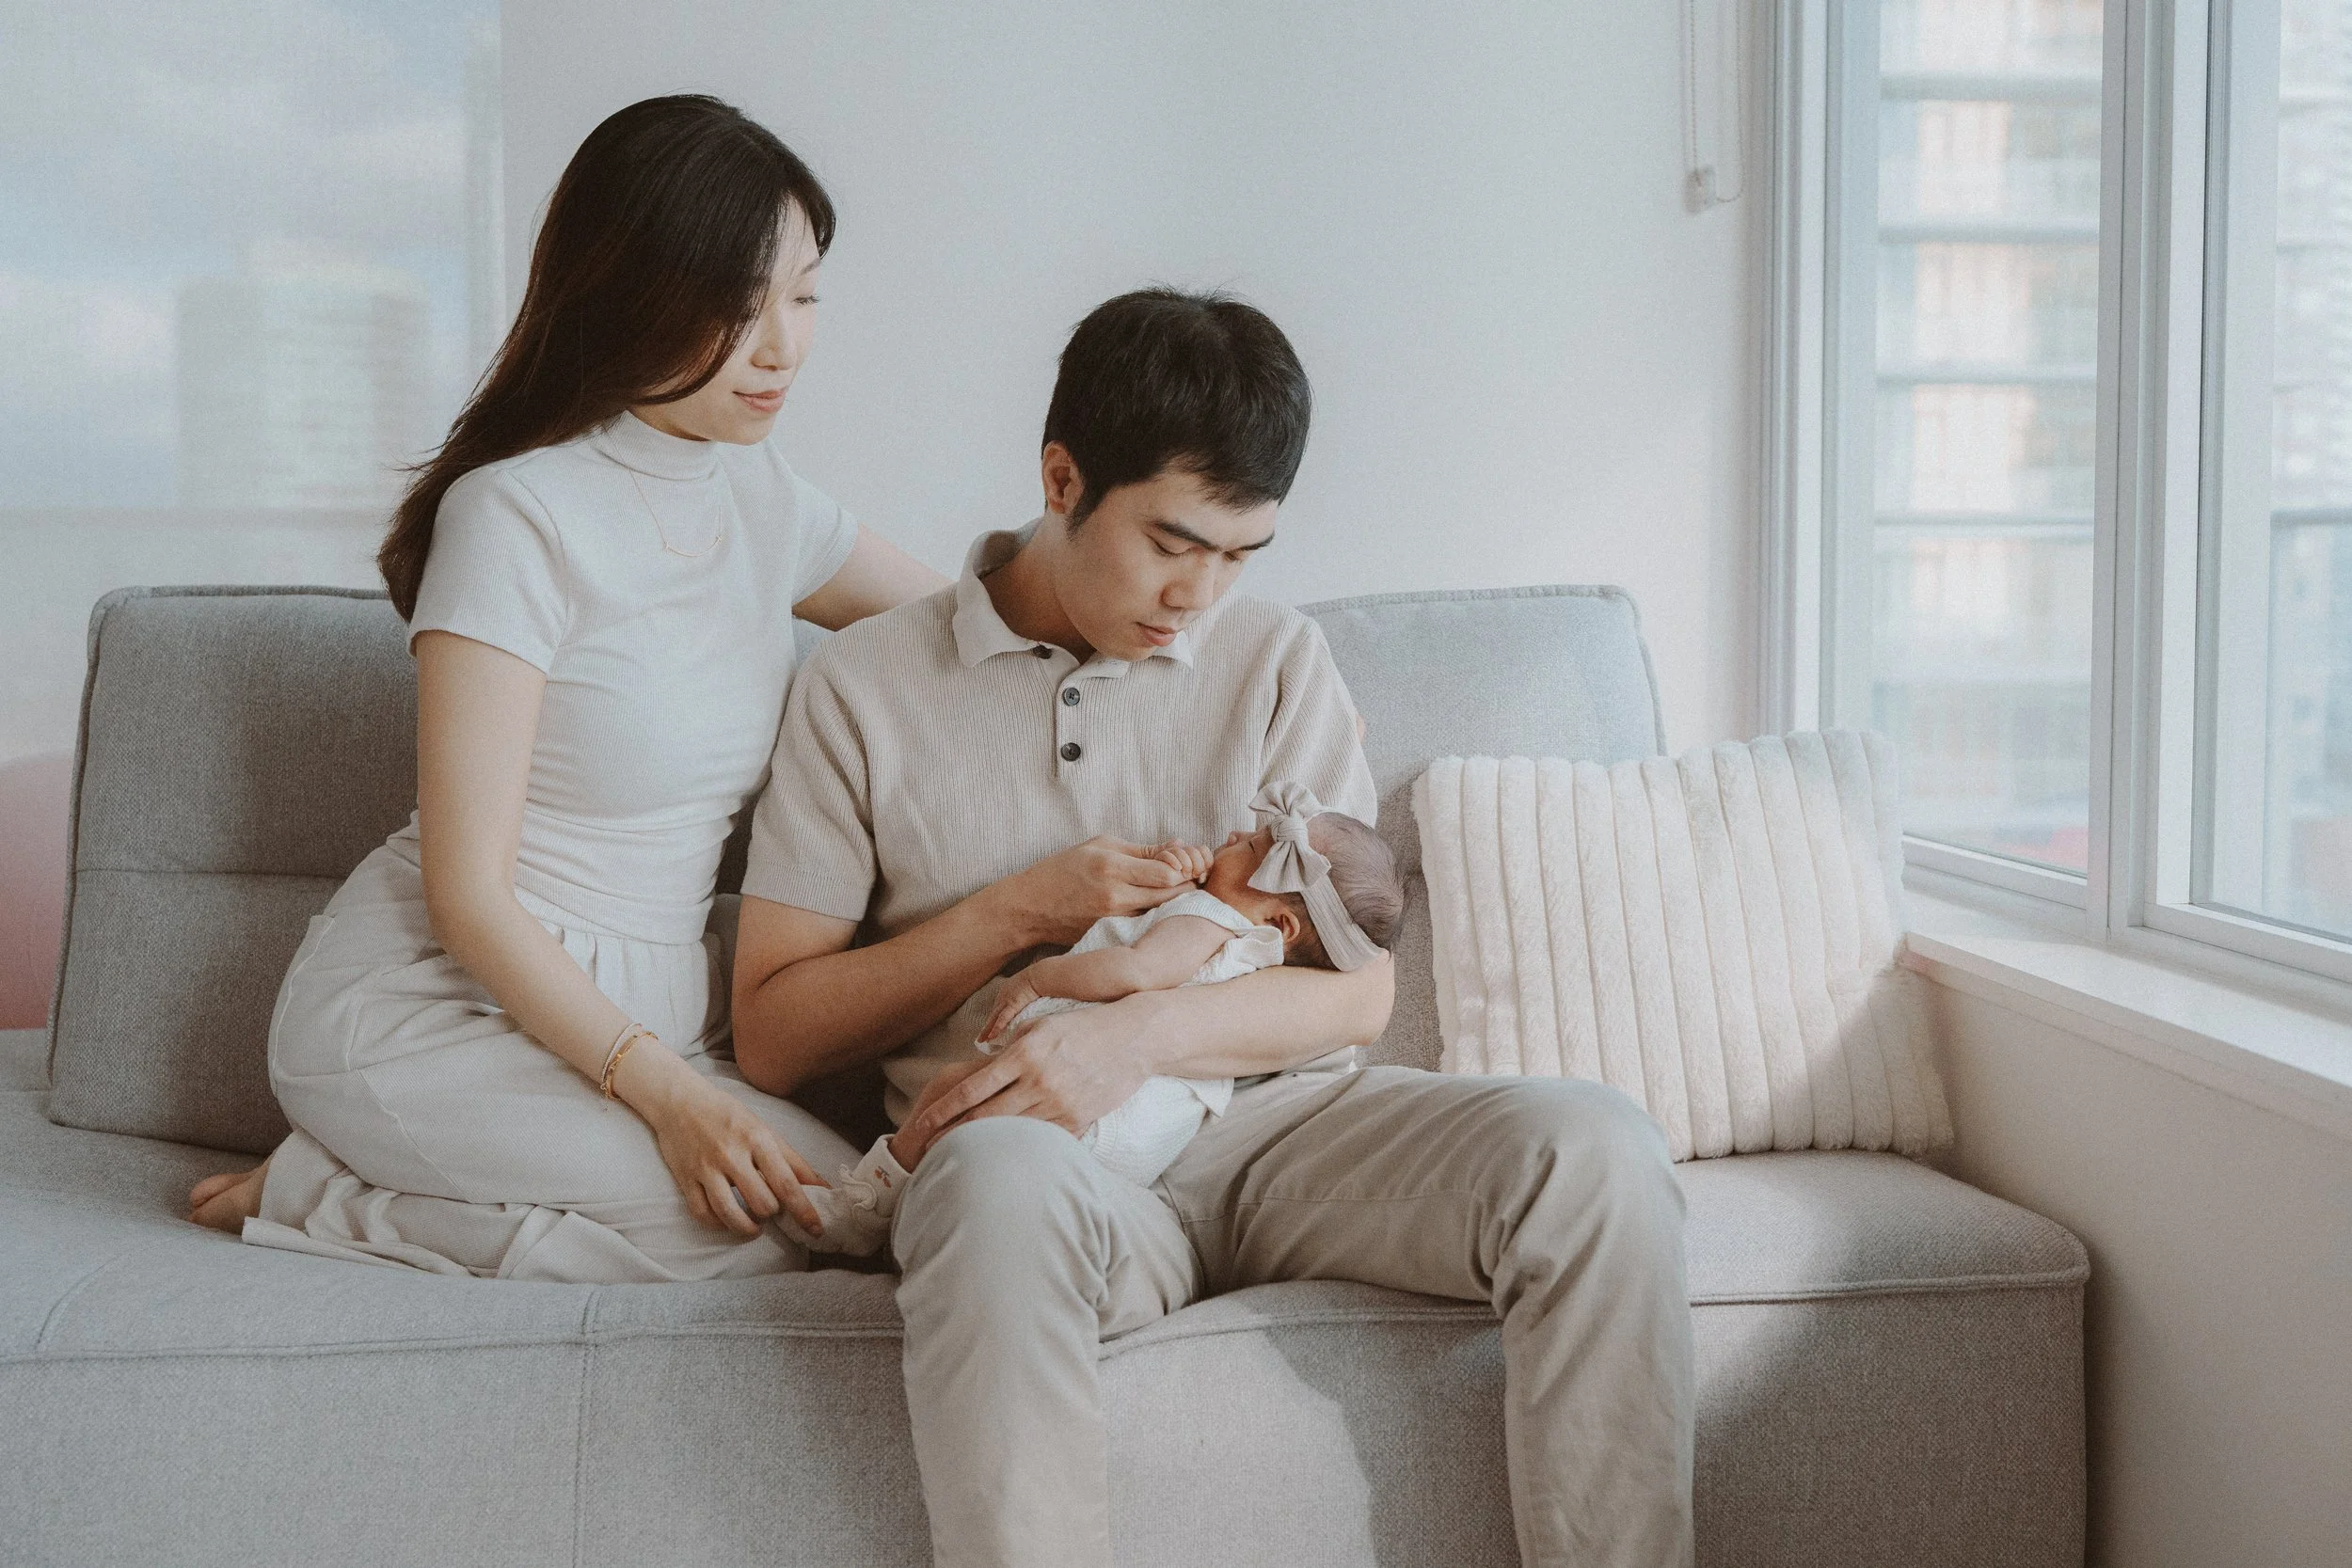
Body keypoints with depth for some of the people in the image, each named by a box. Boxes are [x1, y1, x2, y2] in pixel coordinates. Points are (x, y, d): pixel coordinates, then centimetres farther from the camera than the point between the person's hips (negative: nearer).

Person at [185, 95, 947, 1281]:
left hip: (646, 1006, 8)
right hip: (433, 1014, -8)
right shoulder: (520, 515, -16)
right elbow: (467, 893, -17)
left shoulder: (762, 500, 6)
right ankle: (328, 1196, -8)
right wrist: (665, 1092, -26)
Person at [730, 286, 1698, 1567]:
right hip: (1029, 1150, -2)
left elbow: (1358, 990, 6)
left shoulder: (1277, 662, 15)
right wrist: (1014, 913, -7)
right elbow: (770, 1037, 5)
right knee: (1001, 1183, -40)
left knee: (1596, 1152, -24)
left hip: (1266, 1118, 3)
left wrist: (1141, 1031, -13)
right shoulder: (868, 687, 8)